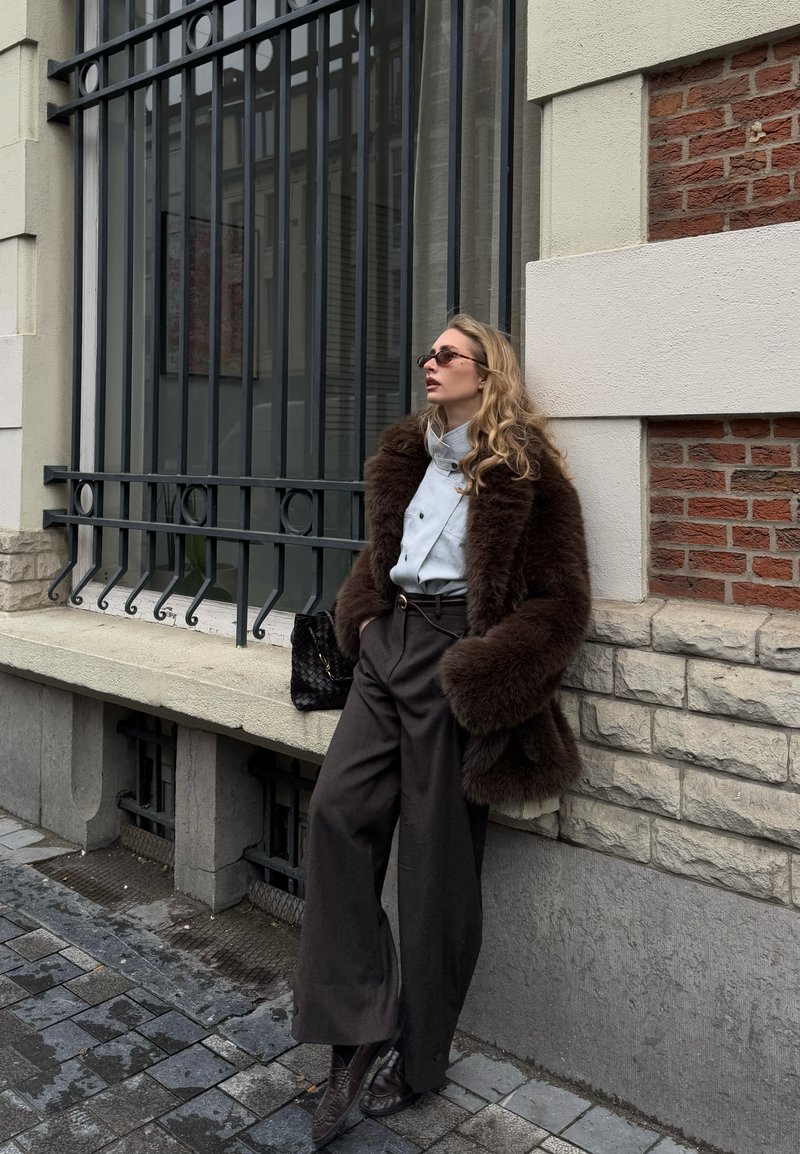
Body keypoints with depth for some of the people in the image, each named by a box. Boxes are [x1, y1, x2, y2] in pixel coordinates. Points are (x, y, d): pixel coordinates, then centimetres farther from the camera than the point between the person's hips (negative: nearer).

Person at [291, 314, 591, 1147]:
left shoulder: (522, 468, -7)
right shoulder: (408, 454, 14)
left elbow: (560, 601, -9)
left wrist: (482, 671, -18)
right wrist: (363, 615, 8)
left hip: (450, 655, -7)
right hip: (390, 642, 7)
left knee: (435, 854, 1)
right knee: (338, 809, -6)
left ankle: (416, 1058, 20)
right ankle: (353, 1032, 5)